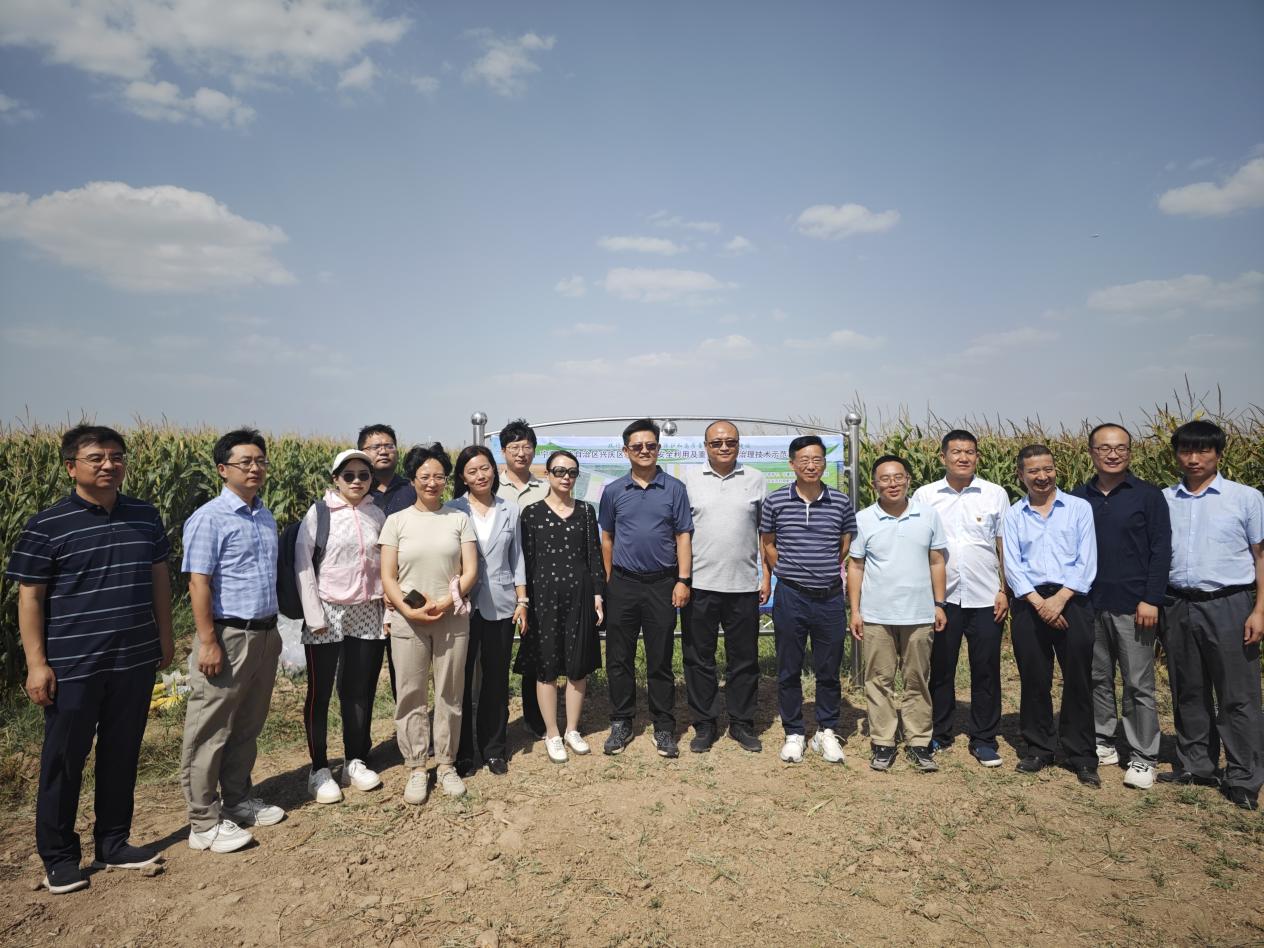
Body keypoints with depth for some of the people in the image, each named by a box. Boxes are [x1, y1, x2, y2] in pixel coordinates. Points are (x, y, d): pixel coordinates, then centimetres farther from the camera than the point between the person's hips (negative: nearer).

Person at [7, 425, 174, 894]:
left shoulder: (145, 517, 5)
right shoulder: (47, 526, -7)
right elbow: (30, 597, -5)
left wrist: (165, 638, 10)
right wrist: (36, 663, -9)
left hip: (135, 660, 4)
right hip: (72, 666, -4)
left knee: (122, 754, 14)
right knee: (63, 760, 8)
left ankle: (113, 843, 29)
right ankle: (58, 857, 25)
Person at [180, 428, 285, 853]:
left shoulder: (266, 517, 11)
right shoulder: (209, 519, -11)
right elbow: (198, 583, -15)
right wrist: (208, 643, -19)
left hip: (264, 634, 7)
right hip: (228, 635, -7)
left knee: (247, 727, 17)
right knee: (210, 733, 2)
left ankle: (237, 800, 31)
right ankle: (204, 822, 12)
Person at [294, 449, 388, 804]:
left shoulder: (377, 514, 5)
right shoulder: (319, 512, -5)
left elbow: (387, 565, 9)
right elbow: (302, 562, -7)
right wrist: (314, 614, -12)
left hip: (367, 614, 3)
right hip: (327, 613, -3)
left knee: (360, 691, 10)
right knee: (320, 693, 5)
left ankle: (355, 762, 24)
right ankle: (319, 769, 17)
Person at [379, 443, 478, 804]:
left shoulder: (459, 519, 3)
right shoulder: (397, 521, 3)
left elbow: (470, 571, -1)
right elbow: (387, 577, 0)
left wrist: (445, 603, -14)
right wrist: (408, 611, -14)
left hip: (453, 619, 0)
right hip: (408, 621, 0)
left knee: (450, 694, 8)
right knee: (411, 695, 6)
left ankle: (447, 764, 22)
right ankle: (416, 768, 19)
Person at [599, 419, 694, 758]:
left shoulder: (674, 489, 1)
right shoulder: (613, 491, 4)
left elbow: (683, 537, 1)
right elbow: (607, 538, 11)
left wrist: (683, 580, -6)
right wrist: (609, 580, 9)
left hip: (662, 583, -1)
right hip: (623, 584, 1)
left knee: (660, 660, 7)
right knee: (619, 658, 7)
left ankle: (664, 728, 18)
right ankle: (621, 724, 22)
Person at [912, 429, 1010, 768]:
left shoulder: (996, 494, 1)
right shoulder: (924, 496, 1)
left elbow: (1005, 546, 4)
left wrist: (1004, 590, -1)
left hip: (986, 599, 0)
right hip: (941, 597, 0)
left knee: (986, 671, 7)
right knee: (941, 669, 10)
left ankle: (984, 740, 21)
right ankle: (939, 734, 25)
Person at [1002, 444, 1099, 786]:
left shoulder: (1079, 508, 4)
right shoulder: (1013, 515, 7)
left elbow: (1087, 562, -3)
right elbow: (1012, 565, 0)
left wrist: (1059, 599, -13)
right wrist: (1039, 602, -11)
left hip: (1071, 601, -1)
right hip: (1029, 604, 1)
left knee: (1078, 680, 2)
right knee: (1033, 680, 7)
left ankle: (1082, 757, 14)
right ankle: (1038, 750, 20)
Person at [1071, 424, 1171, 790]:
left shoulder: (1149, 496, -2)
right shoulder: (1077, 498, 7)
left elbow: (1161, 551, -5)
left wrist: (1151, 600, -11)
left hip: (1133, 605, -3)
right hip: (1088, 605, 3)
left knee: (1139, 684, 2)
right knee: (1097, 678, 12)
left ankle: (1143, 759, 12)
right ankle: (1103, 743, 24)